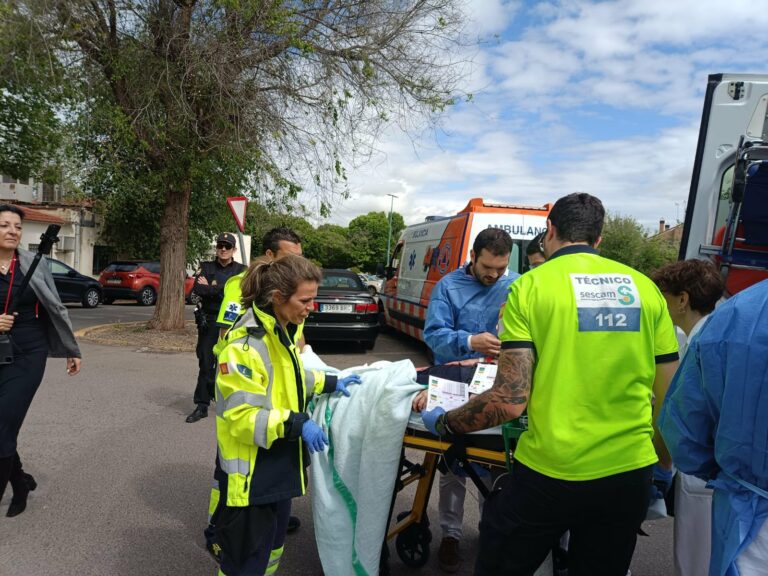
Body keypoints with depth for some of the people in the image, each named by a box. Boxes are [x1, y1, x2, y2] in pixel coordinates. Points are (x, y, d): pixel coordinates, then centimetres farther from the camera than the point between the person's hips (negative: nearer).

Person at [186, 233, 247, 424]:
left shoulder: (241, 270, 5)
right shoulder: (206, 267, 8)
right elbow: (198, 289, -8)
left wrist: (211, 287, -8)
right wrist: (223, 290, -11)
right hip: (209, 322, 1)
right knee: (206, 364, 1)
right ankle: (202, 406, 8)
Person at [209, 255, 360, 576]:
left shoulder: (282, 331, 5)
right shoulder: (246, 343, -26)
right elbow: (241, 416, -28)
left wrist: (330, 383, 10)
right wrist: (296, 423, -30)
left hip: (278, 465, 9)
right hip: (251, 471, -9)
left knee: (272, 545, 25)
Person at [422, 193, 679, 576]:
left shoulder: (530, 286, -9)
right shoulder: (644, 287, 3)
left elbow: (509, 401, -15)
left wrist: (442, 423, 0)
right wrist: (663, 468, 21)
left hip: (549, 475, -4)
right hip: (630, 476, 4)